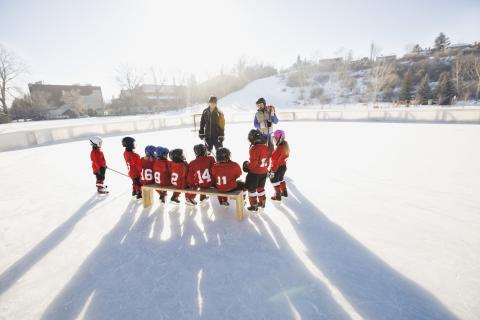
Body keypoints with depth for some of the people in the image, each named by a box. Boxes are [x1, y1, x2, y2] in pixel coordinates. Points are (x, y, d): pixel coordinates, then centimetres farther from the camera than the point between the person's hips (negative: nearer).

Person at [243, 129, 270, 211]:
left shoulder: (254, 148, -24)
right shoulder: (266, 147, -1)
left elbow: (253, 162, -23)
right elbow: (268, 160, 8)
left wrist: (246, 165, -4)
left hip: (254, 173, -7)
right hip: (263, 172, 7)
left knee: (252, 189, 9)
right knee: (260, 187, 23)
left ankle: (254, 205, 17)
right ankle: (262, 202, 37)